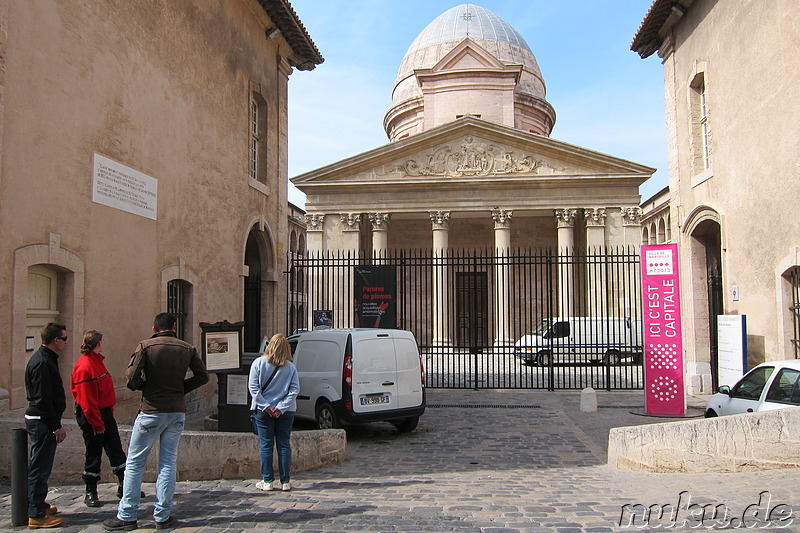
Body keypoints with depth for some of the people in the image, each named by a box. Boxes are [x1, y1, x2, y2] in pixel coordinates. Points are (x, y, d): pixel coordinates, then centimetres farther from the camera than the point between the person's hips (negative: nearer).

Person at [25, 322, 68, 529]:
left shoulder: (44, 359, 14)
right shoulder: (42, 363, -19)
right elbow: (43, 400, -22)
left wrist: (55, 423, 20)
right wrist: (56, 426, -19)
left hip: (38, 420, 11)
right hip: (42, 421, -11)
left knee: (39, 467, 19)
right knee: (40, 467, -4)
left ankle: (37, 505, 30)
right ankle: (36, 515, 2)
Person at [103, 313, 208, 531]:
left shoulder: (146, 346, -6)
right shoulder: (187, 348, 3)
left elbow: (132, 375, -14)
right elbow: (203, 376, 3)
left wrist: (141, 386, 6)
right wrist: (181, 388, 10)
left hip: (151, 411, -3)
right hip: (177, 412, 3)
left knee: (134, 463, 6)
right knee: (168, 463, 9)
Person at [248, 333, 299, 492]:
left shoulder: (259, 363, -4)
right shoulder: (291, 367, -1)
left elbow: (253, 387, -9)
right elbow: (294, 390, -7)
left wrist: (265, 406, -9)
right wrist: (281, 407, -10)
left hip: (263, 412, -1)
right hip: (285, 413, 1)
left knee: (266, 445, 6)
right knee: (284, 445, 7)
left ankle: (267, 481, 8)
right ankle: (285, 482, 9)